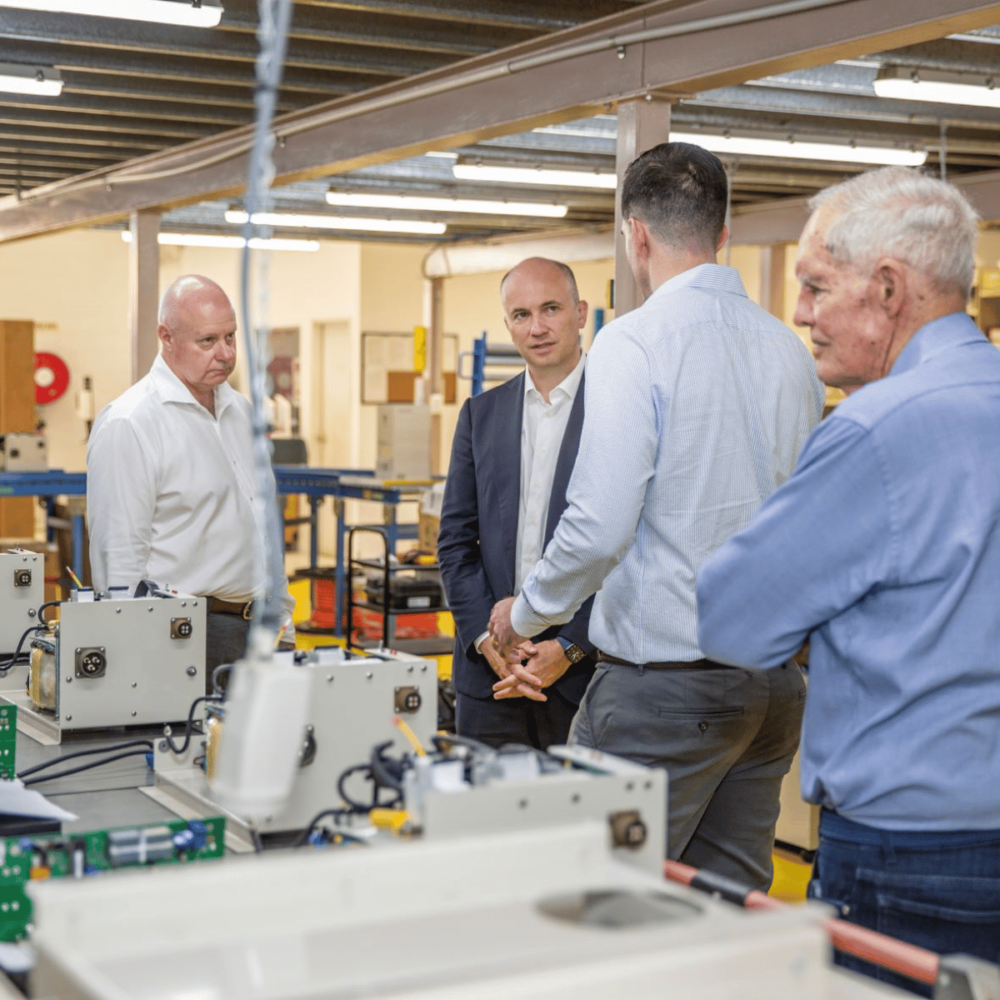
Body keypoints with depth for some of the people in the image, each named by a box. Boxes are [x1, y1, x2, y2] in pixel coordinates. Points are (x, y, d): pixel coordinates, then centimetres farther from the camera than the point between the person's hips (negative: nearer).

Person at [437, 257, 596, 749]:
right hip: (489, 672, 4)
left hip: (586, 671, -3)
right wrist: (486, 637, -4)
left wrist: (570, 648, -12)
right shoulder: (481, 413, 11)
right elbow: (455, 539, 10)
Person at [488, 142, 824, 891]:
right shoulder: (789, 349, 8)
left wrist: (527, 613, -2)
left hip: (664, 679, -7)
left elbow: (602, 525, -19)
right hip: (775, 675, 7)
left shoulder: (635, 342, -13)